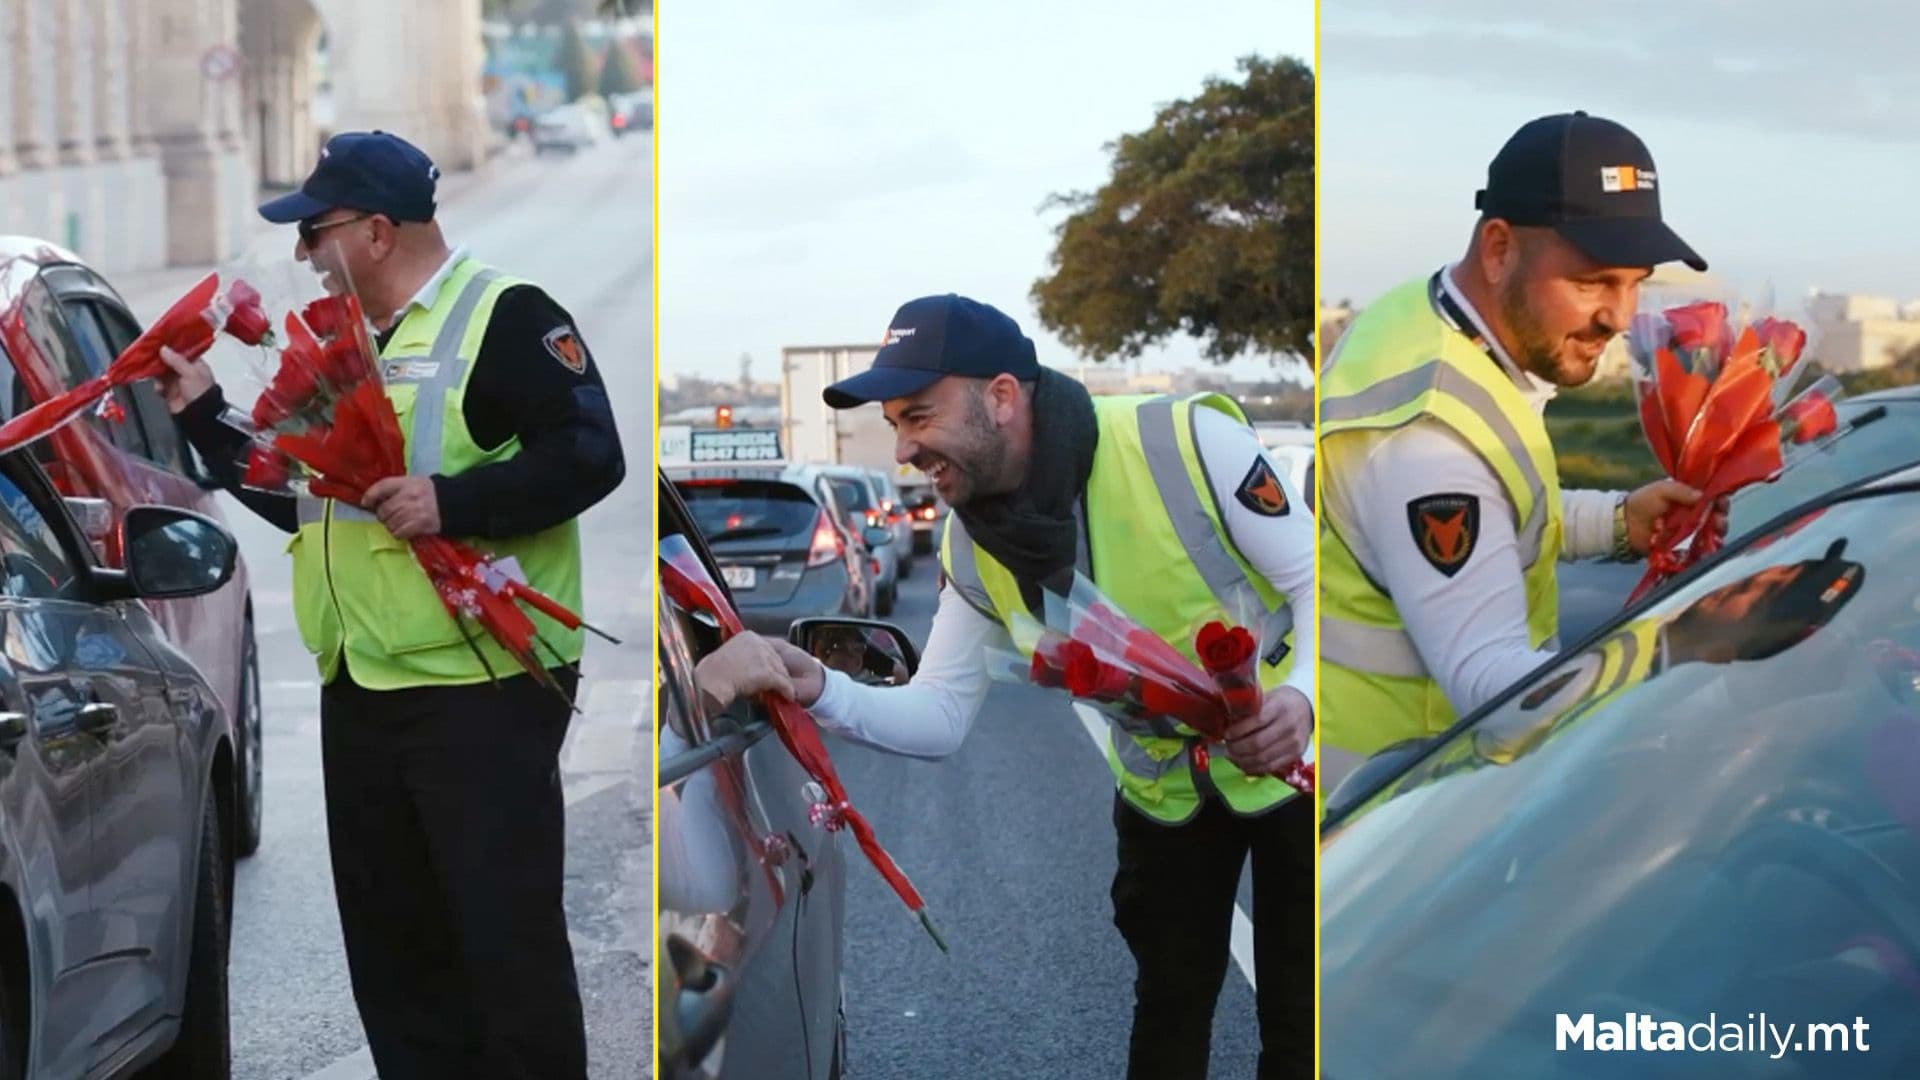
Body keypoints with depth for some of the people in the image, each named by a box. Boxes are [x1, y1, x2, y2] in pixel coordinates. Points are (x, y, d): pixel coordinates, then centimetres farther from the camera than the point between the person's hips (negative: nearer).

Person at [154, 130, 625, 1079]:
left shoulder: (502, 315, -7)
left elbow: (589, 455, -17)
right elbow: (302, 494, 25)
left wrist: (453, 502, -24)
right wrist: (203, 415, 21)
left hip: (479, 687, -9)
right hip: (360, 688, 9)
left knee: (504, 928, -6)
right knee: (388, 931, 13)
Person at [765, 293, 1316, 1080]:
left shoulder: (1189, 441, -29)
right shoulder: (974, 550, -11)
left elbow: (1316, 581, -21)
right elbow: (939, 718, -9)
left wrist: (1303, 695, -41)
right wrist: (822, 692, -29)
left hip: (1293, 759, -4)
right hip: (1166, 787, 5)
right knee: (1169, 1011, 18)